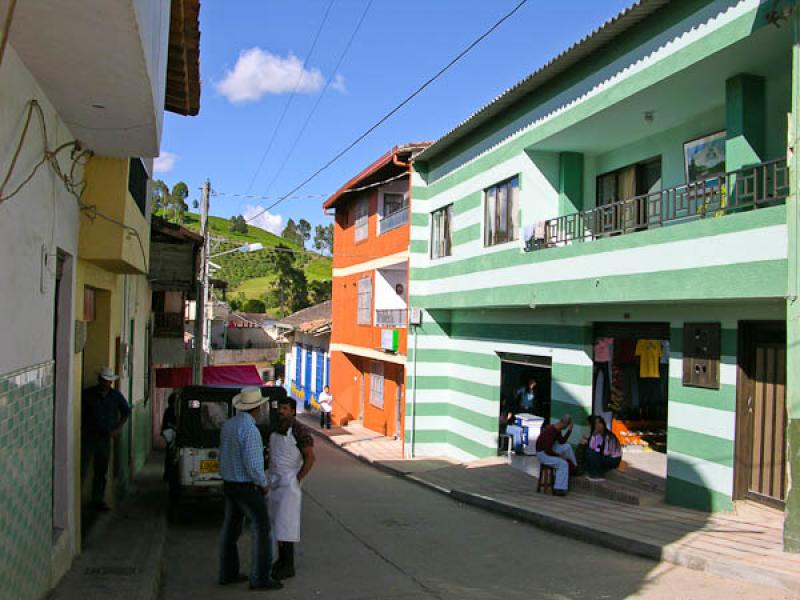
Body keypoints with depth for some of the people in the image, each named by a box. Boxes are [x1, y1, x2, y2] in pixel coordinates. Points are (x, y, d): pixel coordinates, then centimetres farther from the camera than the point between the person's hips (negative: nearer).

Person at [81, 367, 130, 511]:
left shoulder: (116, 396, 3)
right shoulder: (87, 394, -5)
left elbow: (126, 411, 16)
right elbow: (79, 413, 0)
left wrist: (118, 427, 7)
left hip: (105, 437, 3)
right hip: (88, 436, -3)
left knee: (101, 472, 10)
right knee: (82, 469, -10)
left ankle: (98, 500, 20)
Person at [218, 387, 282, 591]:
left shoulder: (228, 425, 5)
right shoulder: (250, 429, -23)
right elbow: (253, 464, -25)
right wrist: (264, 484, -10)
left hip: (229, 484, 9)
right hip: (248, 488, -9)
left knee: (231, 529, 15)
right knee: (261, 529, -1)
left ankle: (228, 573, 24)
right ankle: (260, 578, 1)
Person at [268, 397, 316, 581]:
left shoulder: (300, 431, -13)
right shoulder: (274, 431, 10)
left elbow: (310, 457, -15)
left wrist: (297, 479, -14)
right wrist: (270, 477, 12)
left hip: (289, 483, -8)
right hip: (274, 482, 8)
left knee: (286, 523, -7)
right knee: (276, 522, 12)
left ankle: (289, 566, -1)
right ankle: (281, 560, 23)